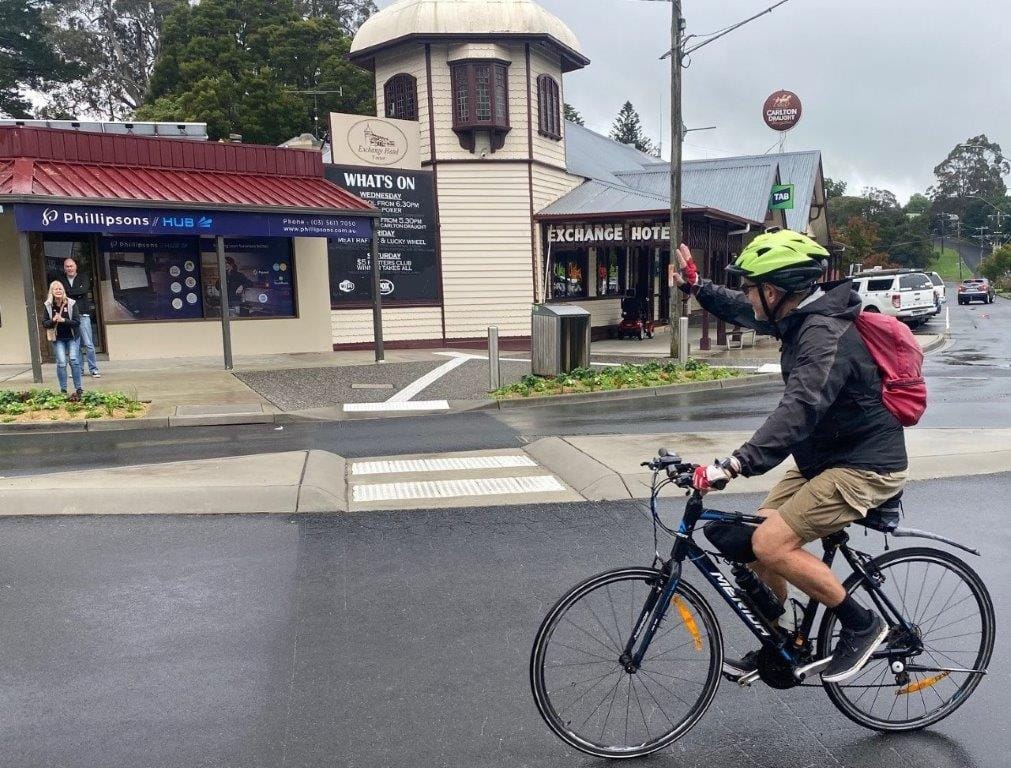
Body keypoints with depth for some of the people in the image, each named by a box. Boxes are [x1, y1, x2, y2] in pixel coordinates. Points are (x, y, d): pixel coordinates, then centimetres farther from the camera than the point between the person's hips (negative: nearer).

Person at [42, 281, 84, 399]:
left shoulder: (71, 303, -10)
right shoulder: (47, 305, -4)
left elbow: (77, 322, -13)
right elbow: (44, 324, -3)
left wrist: (63, 320, -26)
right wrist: (53, 320, -23)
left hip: (72, 337, -1)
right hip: (58, 338, 1)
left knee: (74, 360, -8)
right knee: (61, 363, -6)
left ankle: (78, 388, 1)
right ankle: (63, 390, 2)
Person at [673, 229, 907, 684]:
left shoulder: (826, 334, -26)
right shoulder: (801, 318, 3)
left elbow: (799, 410, -40)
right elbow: (743, 313, 23)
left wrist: (737, 464, -48)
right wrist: (696, 287, 19)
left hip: (865, 467, -10)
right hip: (824, 459, 10)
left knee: (772, 544, -19)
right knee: (756, 540, 7)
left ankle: (861, 624, 1)